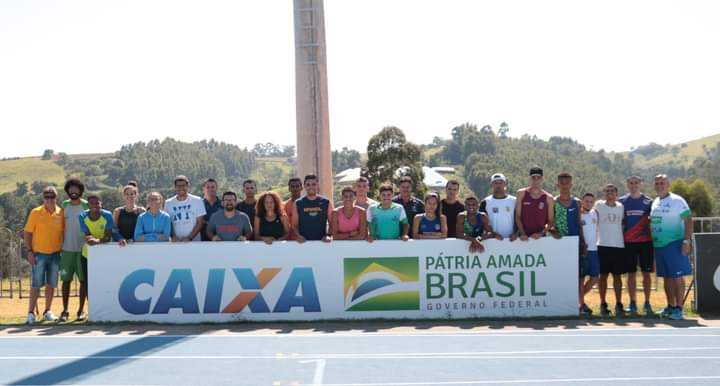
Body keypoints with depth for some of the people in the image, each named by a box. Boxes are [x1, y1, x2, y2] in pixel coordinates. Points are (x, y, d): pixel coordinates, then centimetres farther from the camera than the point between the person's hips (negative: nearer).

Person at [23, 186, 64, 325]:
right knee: (36, 284, -2)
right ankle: (31, 313, 4)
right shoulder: (36, 212, -5)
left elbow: (64, 232, 7)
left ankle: (47, 311, 22)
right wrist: (29, 251, -8)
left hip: (55, 254, 2)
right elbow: (27, 233, -2)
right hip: (39, 254, -2)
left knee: (51, 284, 10)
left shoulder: (61, 213, 0)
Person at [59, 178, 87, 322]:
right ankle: (65, 310, 7)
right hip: (67, 249, 2)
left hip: (83, 249, -2)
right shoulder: (64, 205, 8)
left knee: (83, 279, 1)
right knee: (66, 279, 2)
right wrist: (60, 243, 7)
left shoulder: (86, 206, 0)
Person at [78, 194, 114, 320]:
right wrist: (90, 239, -40)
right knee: (85, 282, 7)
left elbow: (108, 237, -21)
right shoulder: (83, 216, -12)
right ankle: (81, 310, 17)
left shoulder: (107, 215, -16)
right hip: (88, 254, 1)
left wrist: (98, 241, -41)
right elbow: (87, 236, -17)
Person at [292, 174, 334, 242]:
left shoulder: (326, 202, 4)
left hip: (322, 241, 0)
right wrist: (298, 235, -11)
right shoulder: (298, 204, 4)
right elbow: (295, 225, 6)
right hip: (304, 242, 0)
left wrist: (329, 235, -11)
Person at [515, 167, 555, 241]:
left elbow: (550, 221, 1)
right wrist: (522, 233, -11)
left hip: (540, 237, 0)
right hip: (524, 237, 0)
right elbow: (517, 216, -1)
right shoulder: (521, 194, 1)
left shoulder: (548, 198, 1)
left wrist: (541, 233, -15)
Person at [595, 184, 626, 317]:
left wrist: (625, 240, 12)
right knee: (603, 275, 1)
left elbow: (623, 224, 18)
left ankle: (618, 305, 9)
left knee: (617, 276, 5)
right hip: (603, 245, -2)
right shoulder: (599, 205, 2)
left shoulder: (621, 207, 10)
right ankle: (603, 305, 7)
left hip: (619, 246, 2)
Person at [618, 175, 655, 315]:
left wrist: (654, 239, 1)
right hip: (628, 242, 1)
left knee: (646, 273, 2)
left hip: (645, 241, 0)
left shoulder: (648, 201, 5)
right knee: (631, 273, 4)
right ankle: (632, 303, 10)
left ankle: (647, 303, 9)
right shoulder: (622, 201, 6)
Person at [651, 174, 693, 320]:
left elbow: (688, 220, -11)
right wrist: (651, 243, 17)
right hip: (658, 245, 7)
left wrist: (687, 241, -19)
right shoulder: (654, 202, 13)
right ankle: (670, 306, 19)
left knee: (677, 276, -5)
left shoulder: (677, 201, -7)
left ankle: (678, 308, -2)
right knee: (666, 277, 12)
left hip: (675, 244, -7)